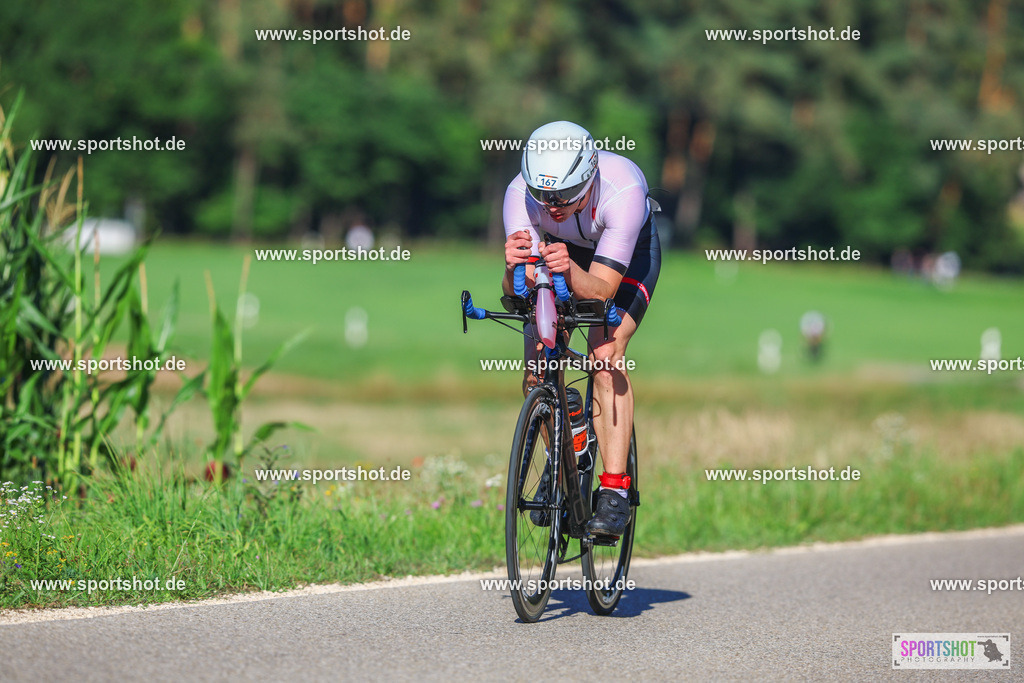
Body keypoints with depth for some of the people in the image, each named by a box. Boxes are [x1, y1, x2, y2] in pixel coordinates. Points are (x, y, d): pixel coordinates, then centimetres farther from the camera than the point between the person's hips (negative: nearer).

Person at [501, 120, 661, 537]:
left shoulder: (622, 188, -40)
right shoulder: (522, 193, -32)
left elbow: (601, 290, -41)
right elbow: (516, 290, -34)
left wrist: (570, 271, -61)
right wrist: (514, 270, -57)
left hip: (629, 252, -3)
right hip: (566, 248, 3)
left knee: (605, 353, -25)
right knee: (536, 369, -11)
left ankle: (614, 492, -23)